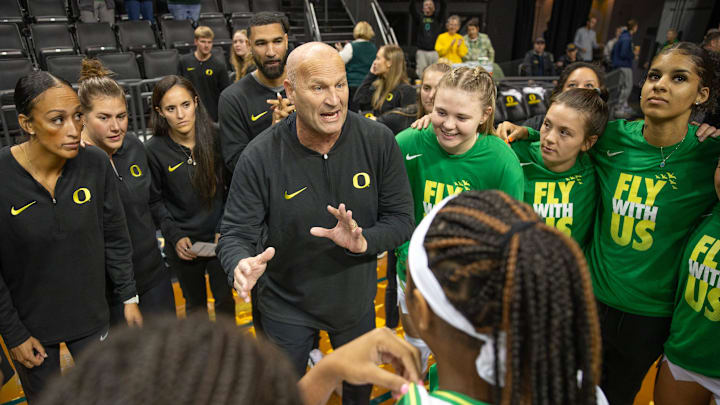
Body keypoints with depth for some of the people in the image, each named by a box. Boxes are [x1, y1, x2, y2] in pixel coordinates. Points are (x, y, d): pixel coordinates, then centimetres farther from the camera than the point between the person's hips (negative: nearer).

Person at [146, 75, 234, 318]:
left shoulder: (216, 136, -10)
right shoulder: (154, 150, -11)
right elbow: (155, 201, -2)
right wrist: (175, 236, -12)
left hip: (219, 238, 1)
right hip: (183, 245, 0)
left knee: (225, 299, 16)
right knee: (195, 303, 19)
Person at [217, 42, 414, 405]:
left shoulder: (378, 141, -19)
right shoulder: (260, 157, -23)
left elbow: (401, 218, -14)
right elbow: (235, 232, -18)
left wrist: (363, 241, -34)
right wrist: (241, 265, -40)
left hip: (356, 298, 2)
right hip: (287, 305, -2)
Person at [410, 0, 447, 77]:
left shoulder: (438, 17, 14)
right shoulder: (419, 17, 14)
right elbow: (412, 7, 0)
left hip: (435, 51, 0)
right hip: (421, 51, 0)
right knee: (421, 72, -4)